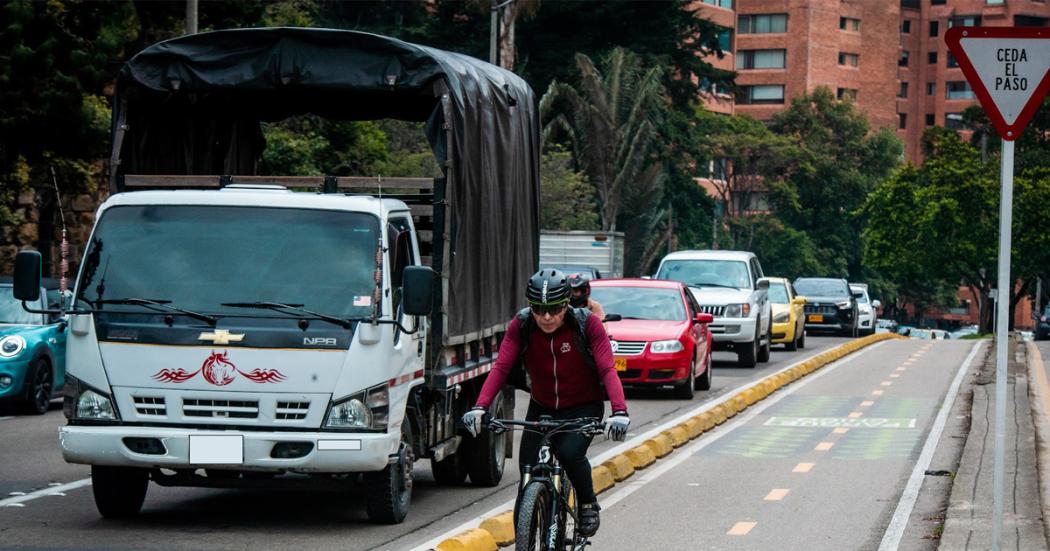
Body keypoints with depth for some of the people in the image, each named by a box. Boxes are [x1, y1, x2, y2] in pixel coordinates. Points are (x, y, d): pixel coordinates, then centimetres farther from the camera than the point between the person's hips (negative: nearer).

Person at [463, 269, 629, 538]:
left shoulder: (587, 324, -20)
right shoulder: (520, 326, -14)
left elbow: (607, 370, -27)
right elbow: (500, 368, -22)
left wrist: (619, 411, -44)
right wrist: (479, 407, -38)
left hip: (583, 407, -3)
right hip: (541, 408, 3)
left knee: (570, 453, -30)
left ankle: (588, 504, -1)